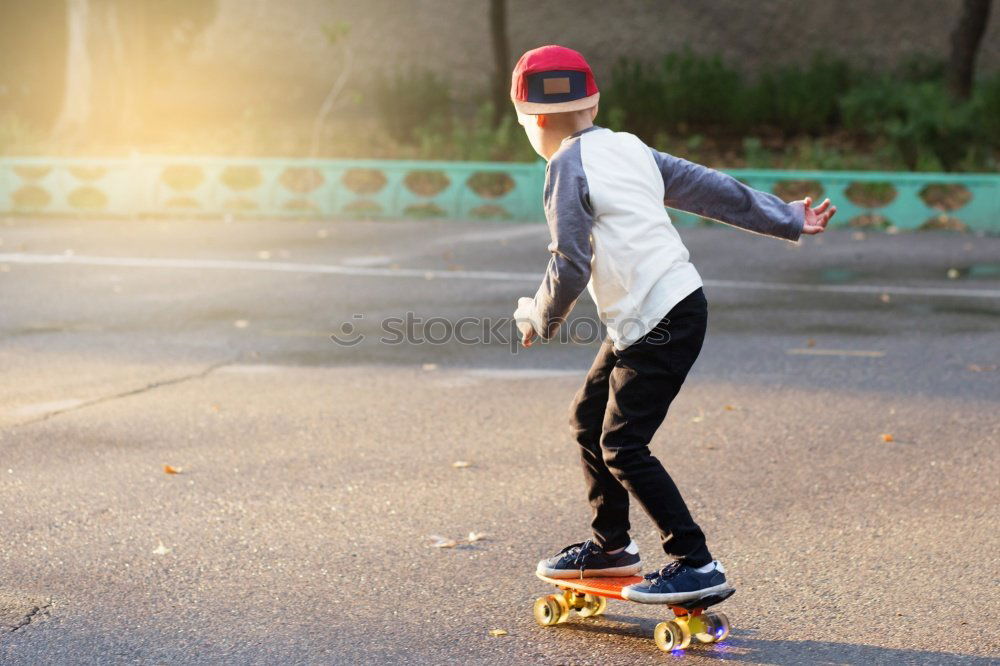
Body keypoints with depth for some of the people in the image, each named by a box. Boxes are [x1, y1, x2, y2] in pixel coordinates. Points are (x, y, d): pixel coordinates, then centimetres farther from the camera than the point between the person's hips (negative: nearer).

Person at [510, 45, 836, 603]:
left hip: (660, 323, -9)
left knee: (622, 446, -7)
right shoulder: (627, 147, 13)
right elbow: (709, 188, 15)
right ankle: (612, 546, 30)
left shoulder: (568, 167, -11)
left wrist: (541, 319, 3)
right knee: (590, 421, 18)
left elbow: (570, 266, -15)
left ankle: (696, 564, -5)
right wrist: (788, 220, 22)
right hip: (641, 324, 9)